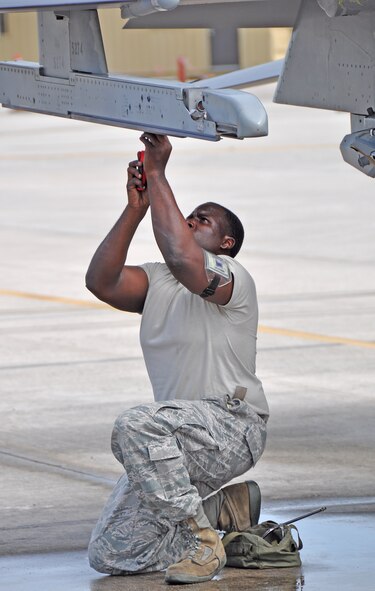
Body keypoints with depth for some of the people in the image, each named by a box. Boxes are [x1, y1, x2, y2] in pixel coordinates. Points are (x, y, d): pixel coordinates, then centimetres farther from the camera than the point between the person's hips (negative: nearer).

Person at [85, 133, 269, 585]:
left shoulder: (230, 277, -8)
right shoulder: (157, 283, 15)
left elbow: (181, 258, -28)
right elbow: (101, 281, -1)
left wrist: (157, 174, -22)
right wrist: (136, 208, -3)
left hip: (231, 425, -8)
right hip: (180, 437, 8)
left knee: (136, 426, -39)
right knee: (110, 556, 0)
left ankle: (202, 542, -24)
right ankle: (223, 507, 19)